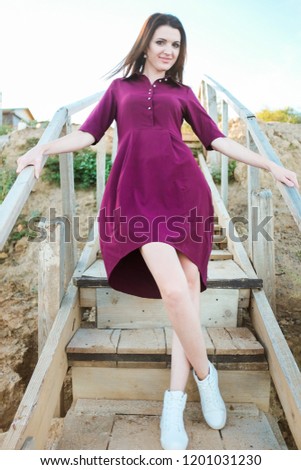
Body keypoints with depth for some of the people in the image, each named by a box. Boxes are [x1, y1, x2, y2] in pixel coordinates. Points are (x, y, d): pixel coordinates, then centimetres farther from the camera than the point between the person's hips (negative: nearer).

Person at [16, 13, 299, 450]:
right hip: (137, 194, -2)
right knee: (174, 289, -21)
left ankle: (174, 400, 6)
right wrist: (45, 148, -2)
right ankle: (205, 374, 6)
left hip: (184, 190, 3)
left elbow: (217, 139, 19)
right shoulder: (120, 88, 25)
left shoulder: (182, 93, 25)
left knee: (188, 289, -7)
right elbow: (88, 133, 16)